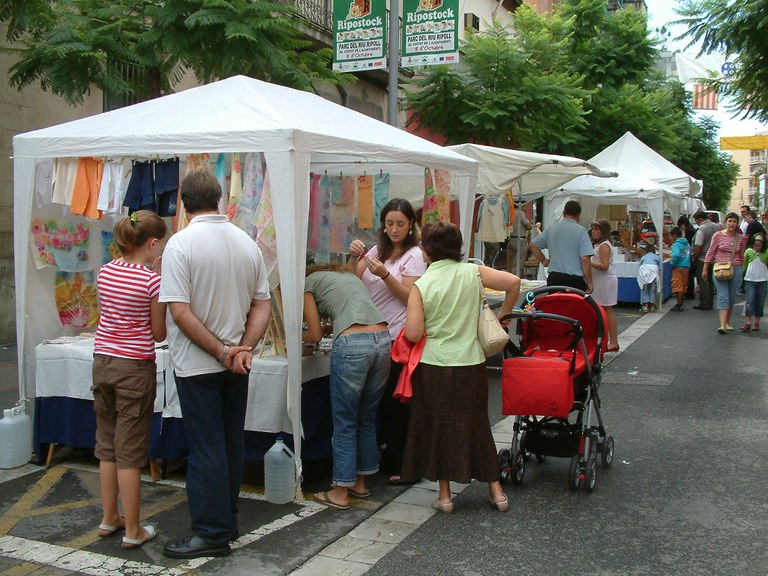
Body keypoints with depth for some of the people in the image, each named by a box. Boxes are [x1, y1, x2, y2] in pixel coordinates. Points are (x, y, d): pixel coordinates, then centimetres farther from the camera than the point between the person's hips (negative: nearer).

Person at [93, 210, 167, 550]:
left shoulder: (105, 271, 3)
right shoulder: (152, 280, -15)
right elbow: (159, 334, -7)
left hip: (102, 362, 6)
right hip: (135, 368, -6)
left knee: (107, 445, 17)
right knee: (130, 451, 2)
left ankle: (109, 519, 29)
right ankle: (132, 531, 11)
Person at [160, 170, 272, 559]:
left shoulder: (181, 243, -15)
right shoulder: (247, 243, 3)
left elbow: (180, 312, -20)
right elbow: (262, 305, 2)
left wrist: (222, 352, -14)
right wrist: (243, 349, -6)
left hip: (197, 364, -6)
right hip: (237, 364, 6)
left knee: (206, 449, 2)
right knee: (231, 443, 16)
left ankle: (212, 532, 11)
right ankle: (227, 520, 28)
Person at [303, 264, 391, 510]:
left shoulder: (309, 281, 14)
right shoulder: (349, 276, 31)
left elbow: (315, 334, 11)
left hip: (352, 344, -6)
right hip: (383, 340, 6)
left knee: (345, 423, 6)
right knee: (367, 419, 18)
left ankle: (341, 493, 15)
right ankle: (360, 483, 30)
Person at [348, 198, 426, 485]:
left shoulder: (414, 255, -4)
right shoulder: (378, 250, 14)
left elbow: (410, 297, -10)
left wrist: (384, 274, -22)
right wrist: (355, 258, -7)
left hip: (399, 337, -6)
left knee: (395, 399, -2)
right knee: (381, 398, 11)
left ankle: (403, 463, 9)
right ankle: (389, 455, 25)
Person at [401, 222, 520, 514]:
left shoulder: (421, 285, -10)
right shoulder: (472, 272, -3)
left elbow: (413, 334, -14)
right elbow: (514, 283, -9)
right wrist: (502, 316, 6)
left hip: (434, 365, -2)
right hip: (471, 363, 3)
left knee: (437, 426, 11)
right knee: (476, 423, 16)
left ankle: (444, 495, 17)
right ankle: (495, 490, 21)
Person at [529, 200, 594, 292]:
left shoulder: (550, 229, 8)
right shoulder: (580, 231, -5)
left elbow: (532, 245, 13)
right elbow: (585, 259, -11)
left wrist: (544, 260, 16)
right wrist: (589, 282, -5)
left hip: (554, 278, 4)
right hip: (575, 280, -4)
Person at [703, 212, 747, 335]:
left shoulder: (741, 238, 5)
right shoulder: (718, 235, -2)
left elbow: (742, 256, 15)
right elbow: (710, 252, 2)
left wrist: (740, 269, 14)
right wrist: (705, 269, 3)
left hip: (736, 269, 3)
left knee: (732, 298, 8)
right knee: (723, 296, -12)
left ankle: (727, 322, 21)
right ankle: (722, 325, -18)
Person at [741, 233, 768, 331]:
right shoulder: (748, 251, -1)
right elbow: (744, 264, 10)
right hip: (750, 280, -1)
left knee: (760, 302, 5)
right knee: (750, 301, -7)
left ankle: (757, 322, 14)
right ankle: (747, 322, -10)